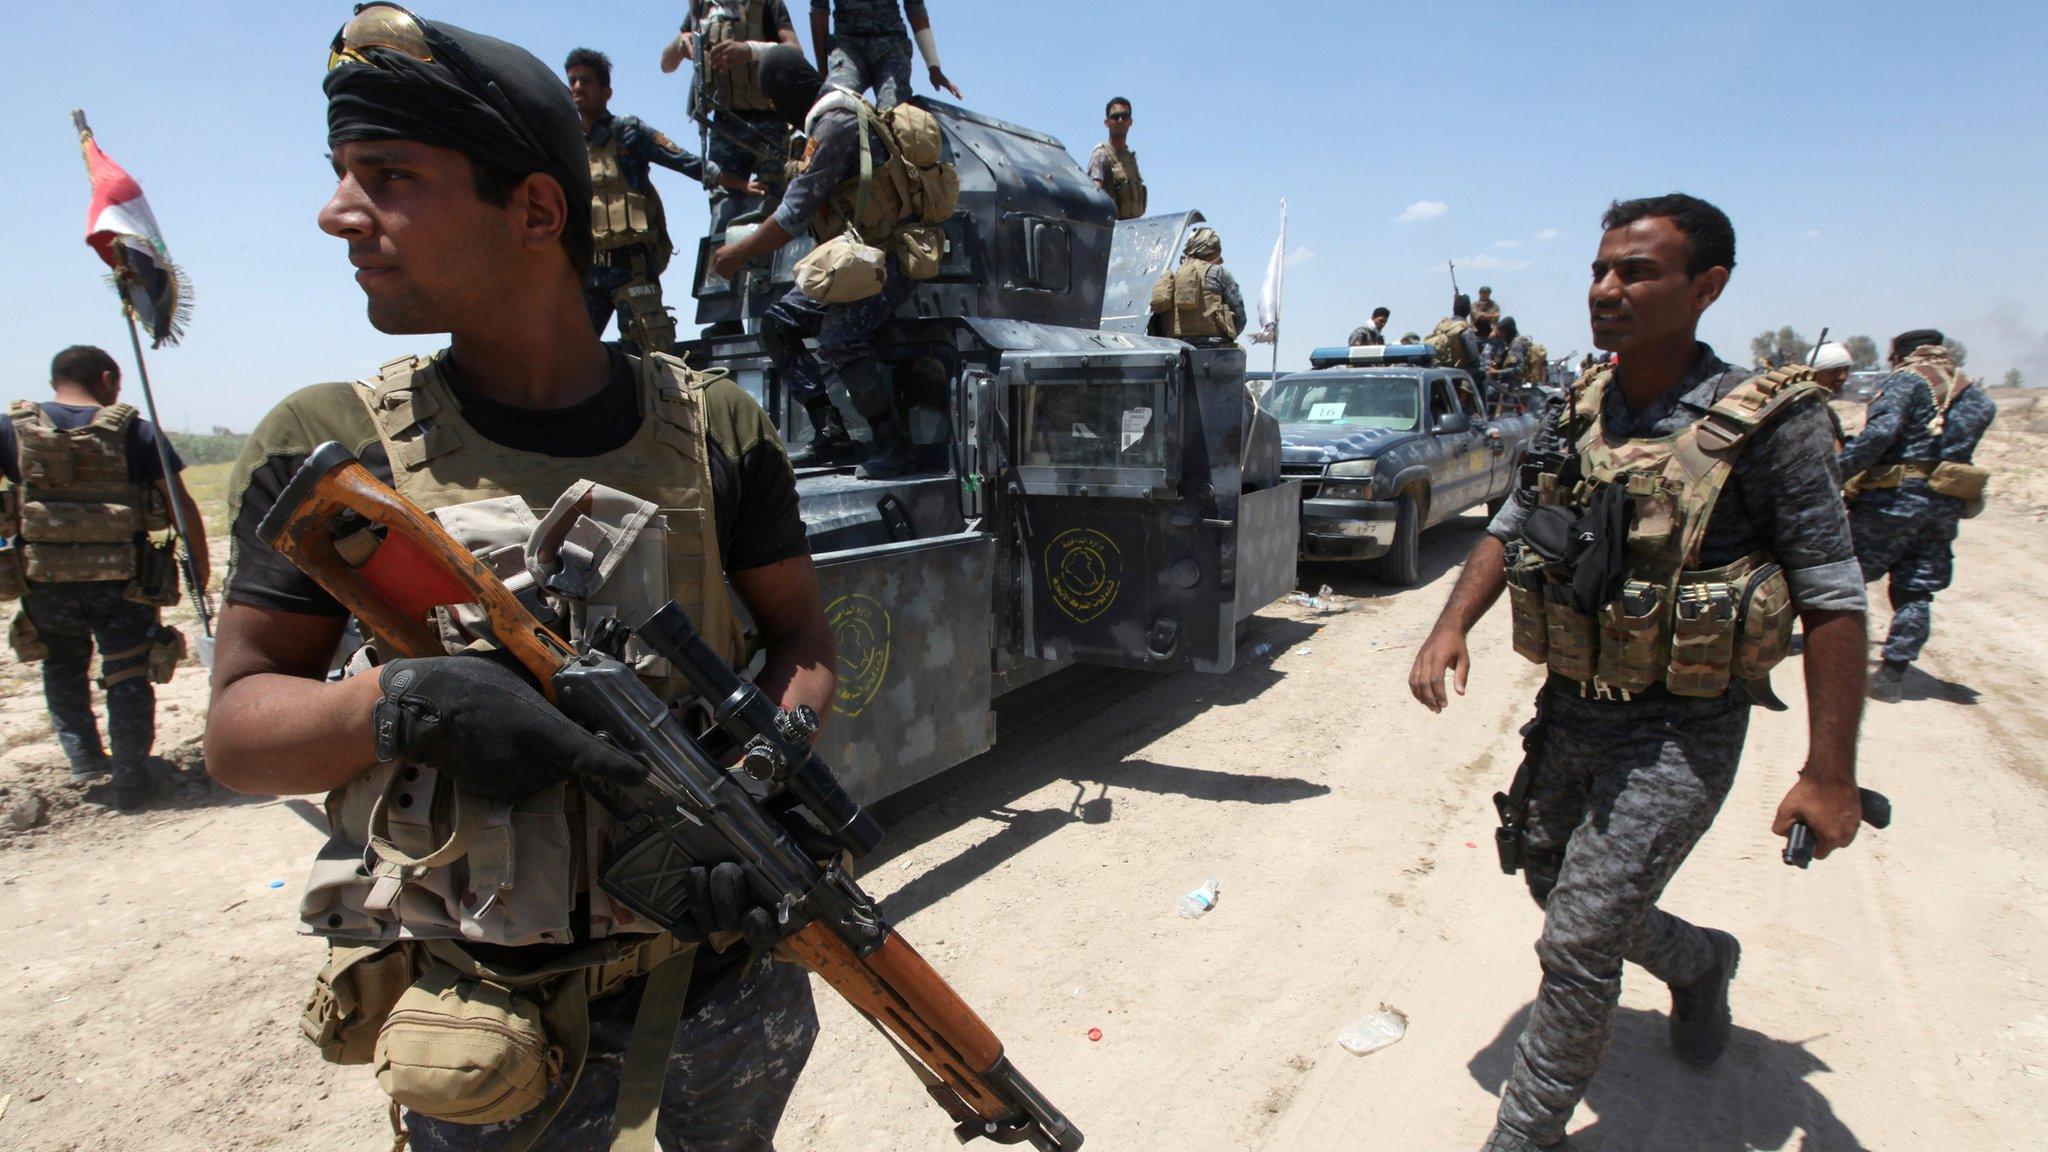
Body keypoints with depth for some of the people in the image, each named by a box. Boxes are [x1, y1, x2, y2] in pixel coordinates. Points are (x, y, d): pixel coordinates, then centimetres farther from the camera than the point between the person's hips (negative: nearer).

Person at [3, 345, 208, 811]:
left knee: (63, 666, 25)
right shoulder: (133, 430, -4)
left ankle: (84, 762, 19)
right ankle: (128, 780, 12)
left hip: (45, 579, 2)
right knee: (126, 676, 9)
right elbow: (182, 503, -5)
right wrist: (200, 566, 3)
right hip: (122, 580, -2)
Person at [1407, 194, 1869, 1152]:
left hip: (1679, 735, -6)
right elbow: (1509, 531, 10)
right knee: (1554, 888, 22)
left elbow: (1833, 601, -12)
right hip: (1569, 711, 6)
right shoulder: (1575, 414, 1)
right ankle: (1699, 963, 52)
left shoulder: (1767, 424, -15)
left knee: (1576, 944, -7)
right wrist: (1451, 627, -7)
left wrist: (1829, 776, -13)